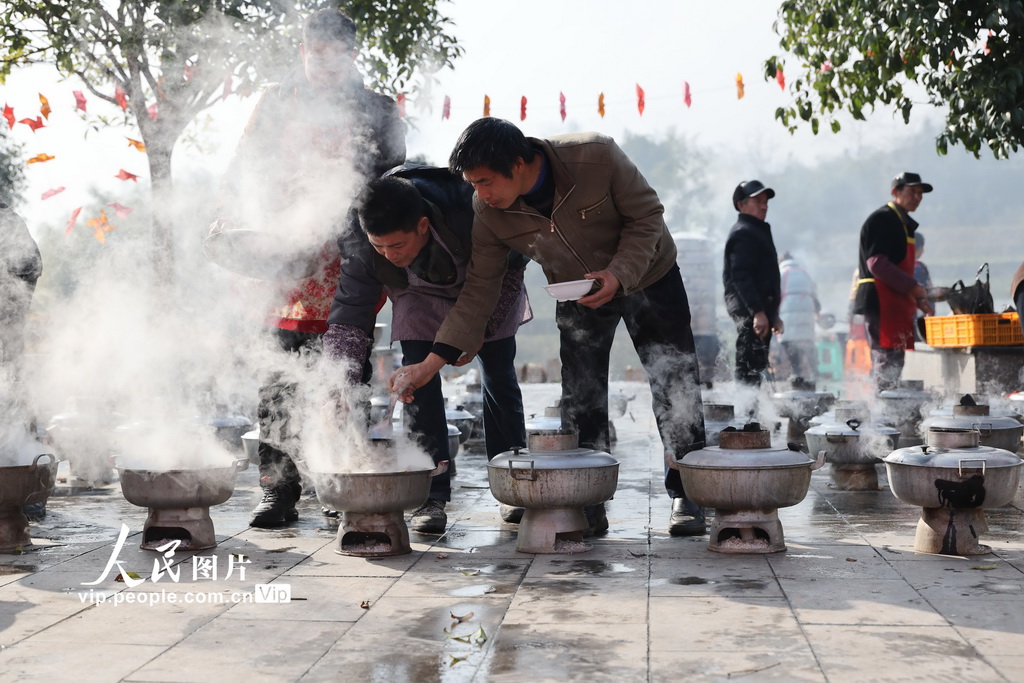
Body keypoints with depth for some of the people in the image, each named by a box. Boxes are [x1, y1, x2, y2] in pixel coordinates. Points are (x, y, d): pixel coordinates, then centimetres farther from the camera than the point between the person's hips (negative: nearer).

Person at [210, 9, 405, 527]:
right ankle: (278, 492, 5)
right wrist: (228, 223, 1)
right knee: (277, 384, -2)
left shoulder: (377, 111, 13)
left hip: (349, 266, -1)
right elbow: (243, 171, 15)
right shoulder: (275, 104, 15)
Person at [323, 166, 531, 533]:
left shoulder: (472, 210, -41)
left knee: (499, 376, -2)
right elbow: (348, 319, -28)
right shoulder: (361, 247, -34)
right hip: (420, 293, 1)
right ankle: (432, 496, -6)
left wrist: (484, 325, -23)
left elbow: (514, 262, -20)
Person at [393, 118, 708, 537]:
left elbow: (647, 215, -19)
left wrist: (619, 274, -34)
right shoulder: (488, 212, -23)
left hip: (646, 276, -2)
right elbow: (478, 290, -17)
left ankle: (685, 497, 10)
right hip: (577, 294, 2)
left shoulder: (597, 157, -33)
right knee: (580, 401, -2)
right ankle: (588, 507, 9)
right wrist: (432, 362, -23)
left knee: (675, 387, -2)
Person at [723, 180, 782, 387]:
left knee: (756, 365, 11)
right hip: (750, 310, -10)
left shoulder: (759, 232, 24)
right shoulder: (742, 233, -10)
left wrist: (773, 314, 25)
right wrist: (757, 311, -27)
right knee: (751, 365, -13)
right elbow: (740, 277, -20)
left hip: (760, 309, 10)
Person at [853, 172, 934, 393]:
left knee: (894, 361, 11)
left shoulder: (903, 223, 22)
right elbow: (876, 263, -20)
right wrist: (913, 287, -20)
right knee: (887, 359, -12)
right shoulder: (881, 220, -9)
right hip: (880, 301, -10)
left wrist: (919, 300, 19)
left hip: (896, 303, 10)